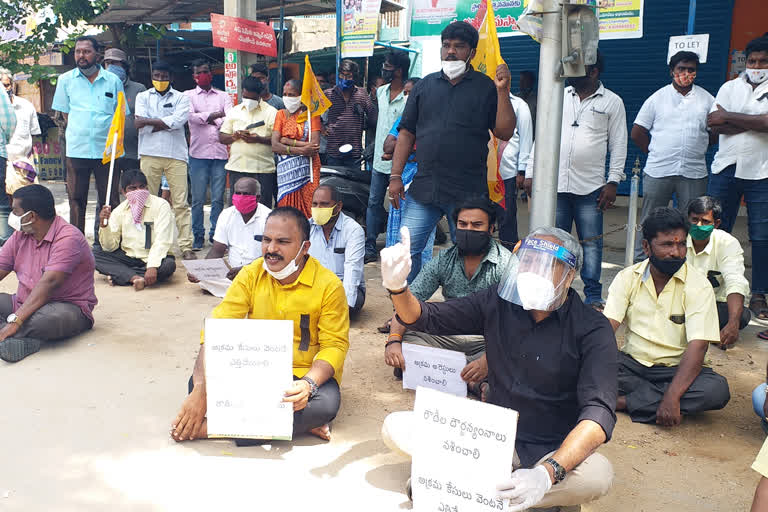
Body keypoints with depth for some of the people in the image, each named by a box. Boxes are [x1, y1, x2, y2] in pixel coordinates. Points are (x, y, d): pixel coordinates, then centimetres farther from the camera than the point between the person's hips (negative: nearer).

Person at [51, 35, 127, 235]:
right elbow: (64, 113, 15)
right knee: (76, 200, 4)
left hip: (107, 149, -1)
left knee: (110, 202, 2)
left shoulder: (113, 80, 6)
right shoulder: (66, 80, 9)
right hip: (76, 150, 1)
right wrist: (79, 132, 5)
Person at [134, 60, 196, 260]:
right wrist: (165, 123, -7)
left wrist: (149, 122, -4)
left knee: (180, 203, -5)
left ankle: (186, 246, -4)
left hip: (175, 155, -1)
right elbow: (139, 123, -2)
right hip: (149, 154, 1)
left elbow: (177, 121, -8)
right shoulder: (143, 97, 15)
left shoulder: (181, 98, 11)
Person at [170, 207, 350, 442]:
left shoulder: (329, 285, -12)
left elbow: (335, 345, -13)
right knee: (198, 381, -22)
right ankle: (300, 423, -22)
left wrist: (309, 384, -34)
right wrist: (200, 390, -24)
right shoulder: (251, 275, -4)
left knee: (327, 401, -35)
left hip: (305, 373, -2)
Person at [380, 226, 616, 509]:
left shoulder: (592, 329, -14)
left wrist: (548, 473, -42)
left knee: (597, 475, -37)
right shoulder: (499, 303, -2)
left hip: (551, 451, -2)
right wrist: (398, 286, -20)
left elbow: (598, 411, -26)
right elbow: (425, 317, 4)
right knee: (395, 427, -13)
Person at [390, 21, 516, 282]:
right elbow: (407, 133, 12)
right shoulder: (425, 85, 13)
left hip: (467, 192, -2)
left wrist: (502, 91, -12)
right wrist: (395, 176, 5)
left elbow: (505, 132, -2)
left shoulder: (486, 87, 5)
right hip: (423, 189, 3)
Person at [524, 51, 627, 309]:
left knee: (591, 243, 2)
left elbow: (618, 145, 4)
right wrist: (530, 173, 6)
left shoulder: (612, 102, 5)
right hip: (555, 184, 2)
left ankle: (593, 296, 12)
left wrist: (613, 182, -4)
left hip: (590, 188, -2)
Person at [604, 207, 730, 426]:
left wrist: (672, 396, -31)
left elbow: (697, 346, -18)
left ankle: (622, 402, -25)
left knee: (717, 390, -32)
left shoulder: (698, 285, -8)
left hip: (677, 369, 0)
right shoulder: (627, 278, 0)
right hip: (632, 362, 1)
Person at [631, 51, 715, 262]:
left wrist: (694, 149, 8)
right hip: (658, 171, -1)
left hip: (694, 173, 2)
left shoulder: (707, 99, 10)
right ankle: (639, 261, 14)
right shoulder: (657, 98, 6)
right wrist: (655, 152, 6)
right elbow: (637, 133, 7)